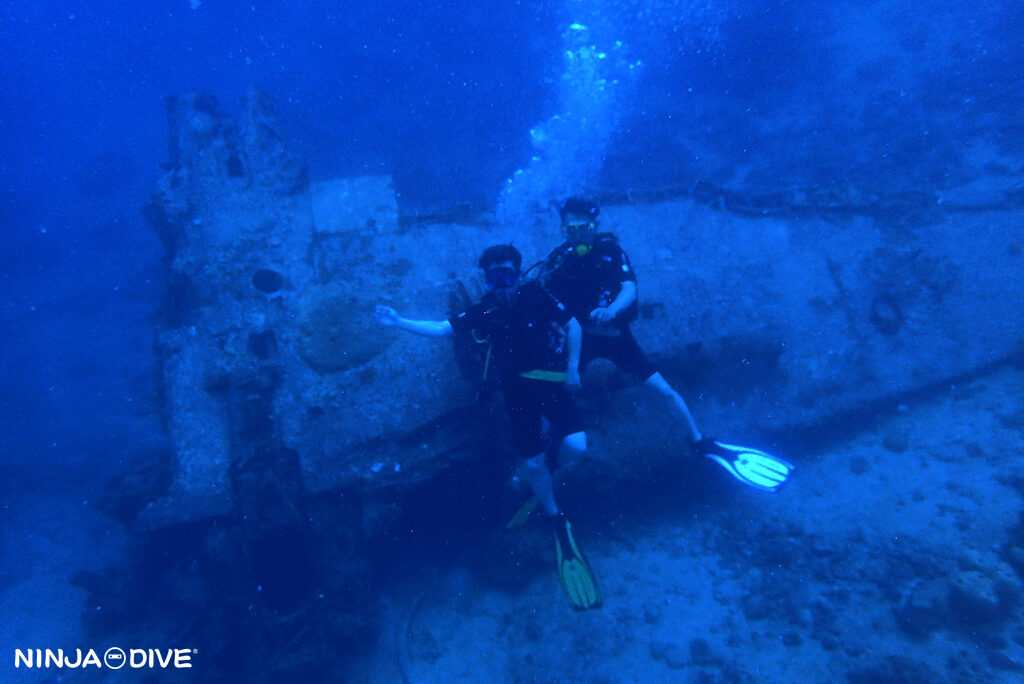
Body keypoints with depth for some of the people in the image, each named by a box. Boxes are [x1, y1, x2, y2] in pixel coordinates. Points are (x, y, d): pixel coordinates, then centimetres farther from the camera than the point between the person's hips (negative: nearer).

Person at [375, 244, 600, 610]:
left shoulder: (536, 297, -8)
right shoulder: (484, 310, -3)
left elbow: (573, 325, -1)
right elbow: (442, 328, -7)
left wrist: (572, 367, -7)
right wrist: (399, 322, -16)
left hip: (549, 383, -1)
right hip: (516, 393, 1)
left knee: (576, 446, -18)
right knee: (532, 464, 0)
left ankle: (549, 433, 19)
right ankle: (558, 520, 23)